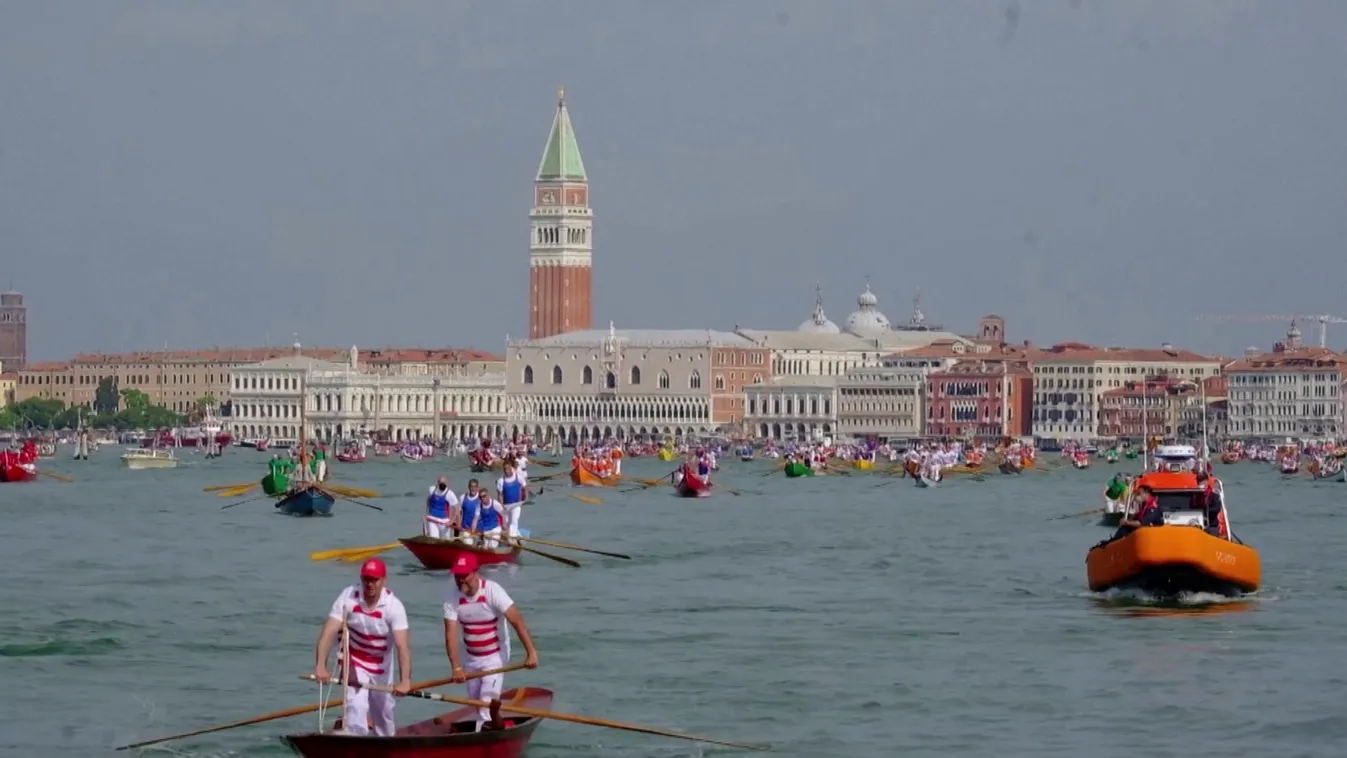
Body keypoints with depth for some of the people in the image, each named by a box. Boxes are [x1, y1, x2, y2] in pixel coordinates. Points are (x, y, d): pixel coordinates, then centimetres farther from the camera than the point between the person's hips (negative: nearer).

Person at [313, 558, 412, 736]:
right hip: (354, 661, -1)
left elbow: (402, 645, -32)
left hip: (381, 663, 1)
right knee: (356, 706, -18)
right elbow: (328, 633, -28)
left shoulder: (394, 606, -24)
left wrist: (405, 680, -45)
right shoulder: (348, 597, -22)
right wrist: (320, 666, -41)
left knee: (383, 710, 16)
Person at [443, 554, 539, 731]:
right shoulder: (453, 598, -15)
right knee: (475, 702, 14)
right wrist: (456, 668, -29)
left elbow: (517, 621, -27)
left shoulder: (493, 591, -23)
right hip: (470, 658, 4)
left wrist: (531, 652, -36)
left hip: (495, 656, -4)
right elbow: (451, 635, -19)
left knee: (488, 701, -14)